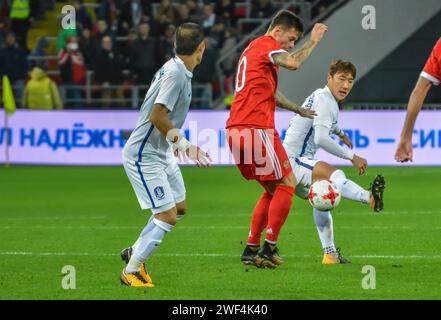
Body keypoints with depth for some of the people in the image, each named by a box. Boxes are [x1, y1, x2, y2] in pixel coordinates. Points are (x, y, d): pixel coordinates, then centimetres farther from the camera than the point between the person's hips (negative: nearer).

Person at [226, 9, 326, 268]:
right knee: (287, 184, -3)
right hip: (256, 128, -10)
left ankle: (251, 248, 14)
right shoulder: (267, 44, -5)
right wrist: (313, 41, -13)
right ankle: (269, 249, -5)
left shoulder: (254, 48, 26)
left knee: (274, 189, 17)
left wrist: (299, 110, 38)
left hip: (236, 130, 10)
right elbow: (293, 63, -26)